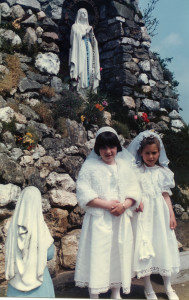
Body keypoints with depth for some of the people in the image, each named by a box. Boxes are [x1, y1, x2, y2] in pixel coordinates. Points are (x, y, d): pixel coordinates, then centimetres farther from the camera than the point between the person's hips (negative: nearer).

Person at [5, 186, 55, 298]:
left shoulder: (13, 226, -3)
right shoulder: (40, 226, -13)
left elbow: (9, 253, 6)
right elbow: (49, 254, -5)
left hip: (17, 277, 4)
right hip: (38, 275, -3)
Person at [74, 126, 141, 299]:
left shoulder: (125, 166, 11)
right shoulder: (90, 167, -1)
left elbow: (134, 191, 7)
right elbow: (84, 194, -9)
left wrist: (123, 205, -12)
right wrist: (107, 204, -16)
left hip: (121, 220, 4)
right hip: (99, 221, -4)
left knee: (119, 254, 11)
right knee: (97, 255, -3)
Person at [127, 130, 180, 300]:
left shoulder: (163, 171, 8)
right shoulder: (136, 171, 1)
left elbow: (166, 195, 8)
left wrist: (172, 215, 4)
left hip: (160, 212, 2)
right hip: (143, 212, -2)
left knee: (164, 245, 7)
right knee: (144, 247, 2)